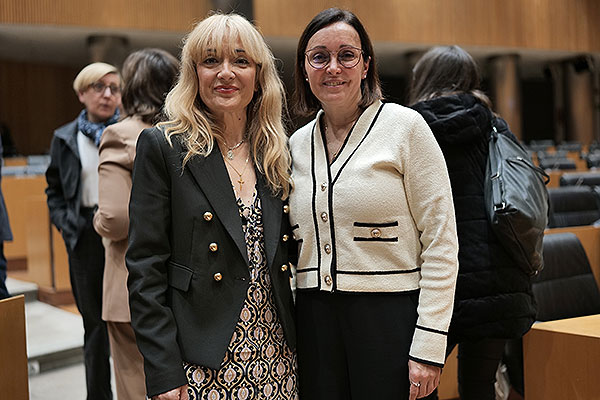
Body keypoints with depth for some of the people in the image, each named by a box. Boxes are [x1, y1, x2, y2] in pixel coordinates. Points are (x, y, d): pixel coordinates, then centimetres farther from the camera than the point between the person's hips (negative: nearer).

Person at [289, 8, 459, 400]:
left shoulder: (405, 126, -6)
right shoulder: (297, 144, 9)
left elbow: (441, 244, -9)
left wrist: (428, 346, -13)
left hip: (390, 318, -4)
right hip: (315, 322, 5)